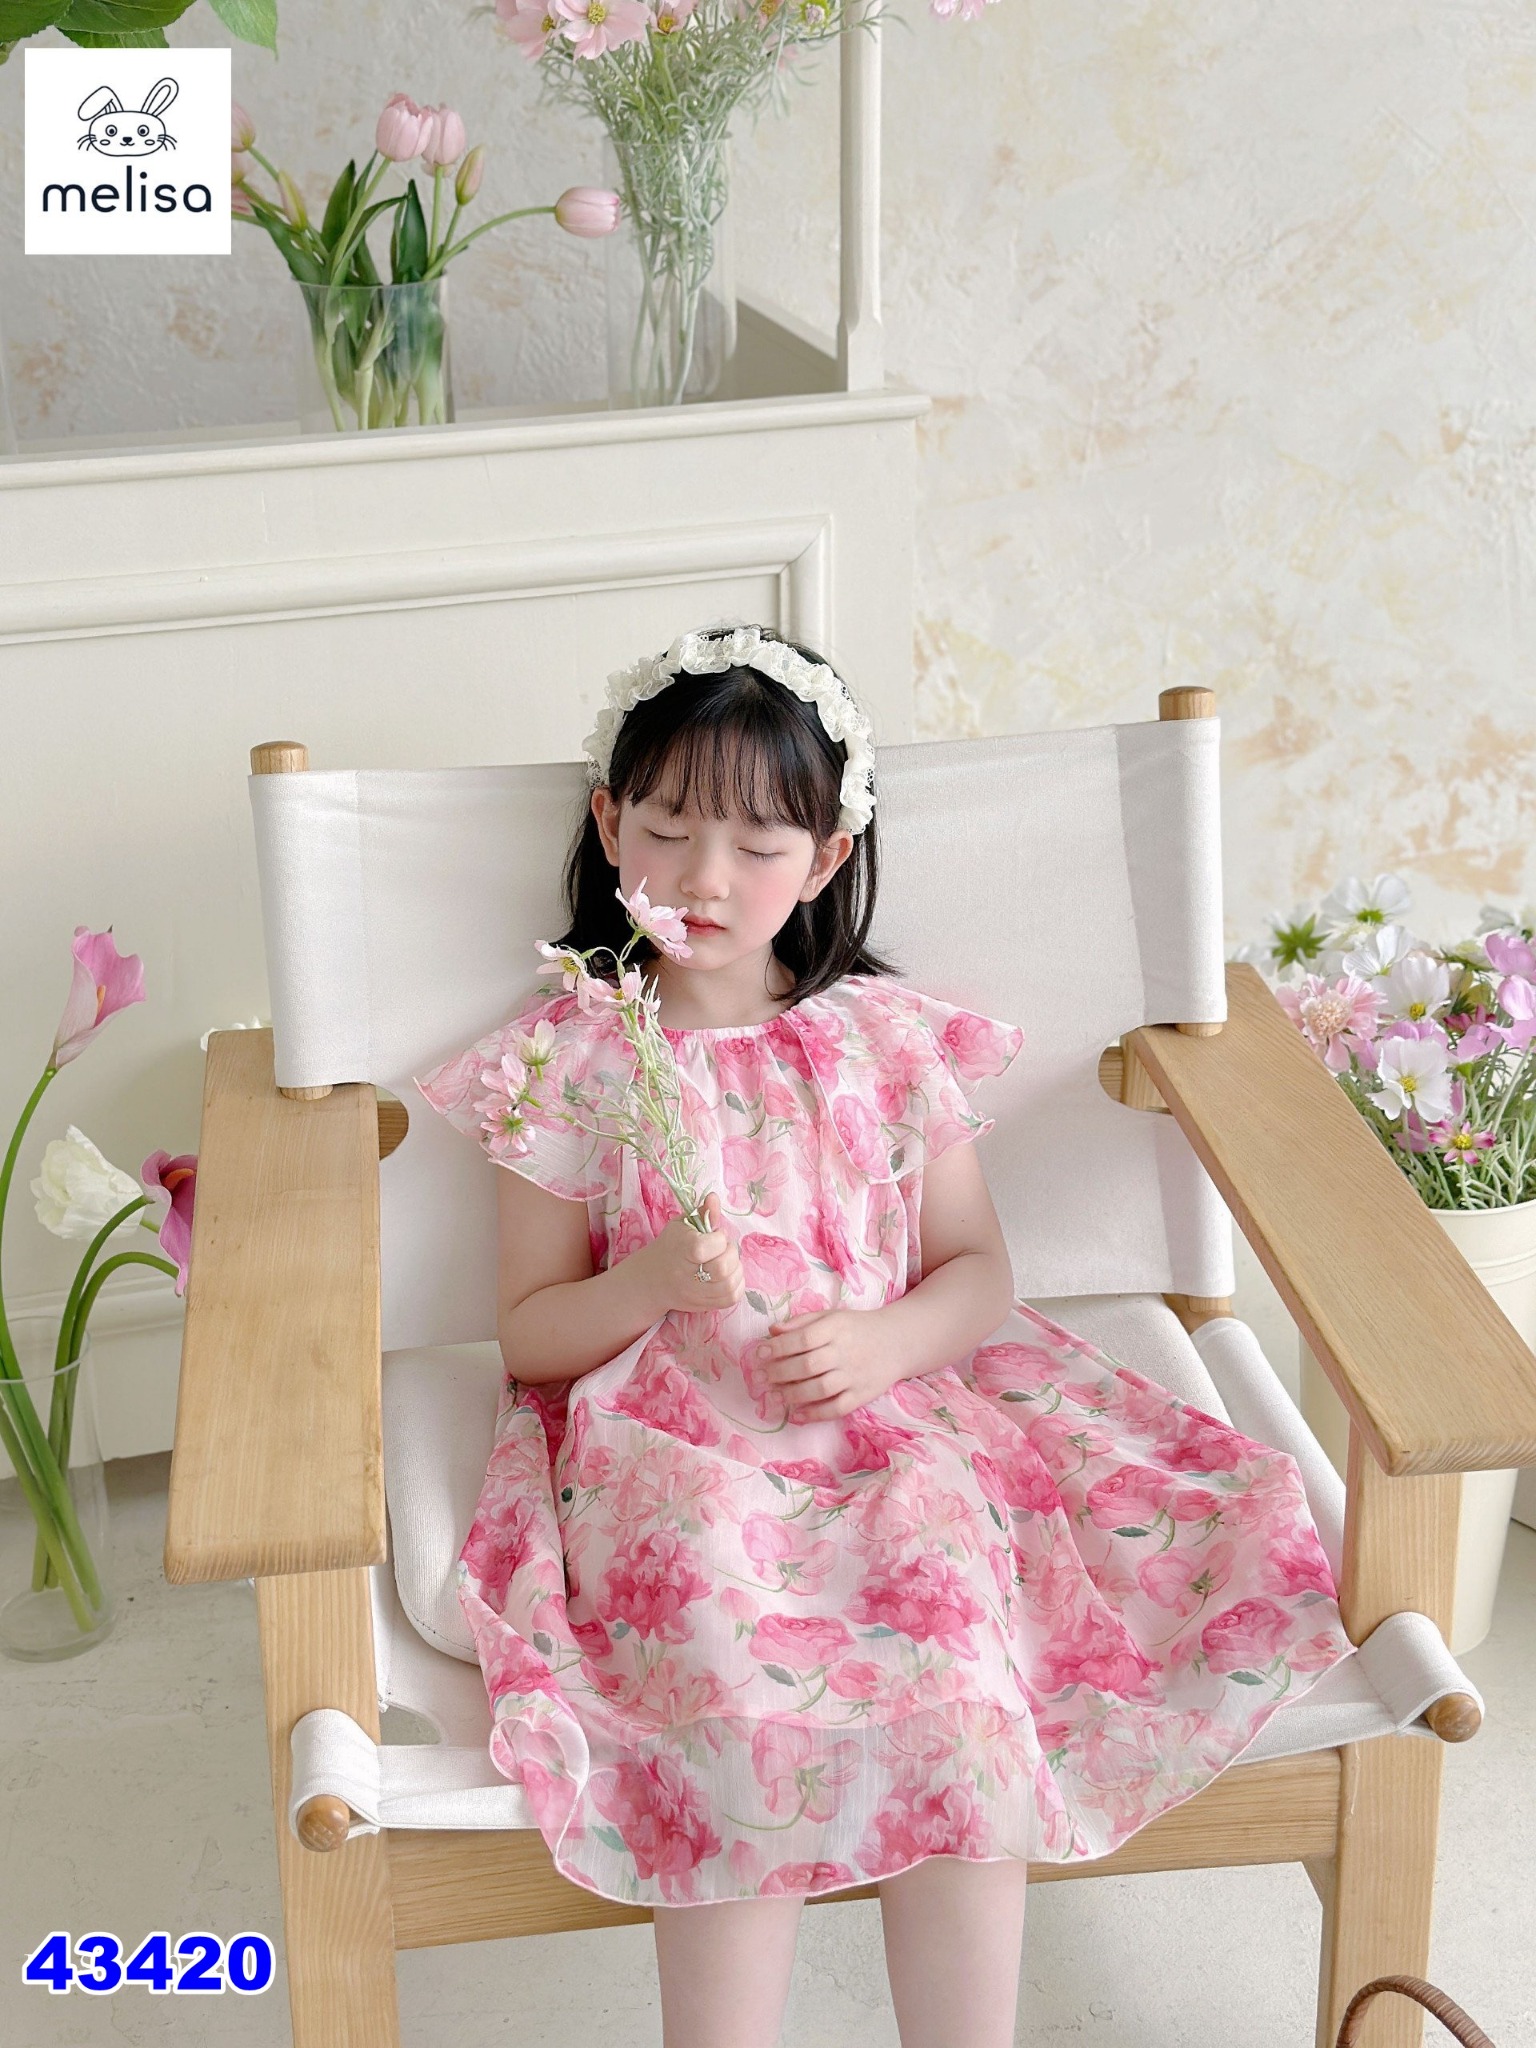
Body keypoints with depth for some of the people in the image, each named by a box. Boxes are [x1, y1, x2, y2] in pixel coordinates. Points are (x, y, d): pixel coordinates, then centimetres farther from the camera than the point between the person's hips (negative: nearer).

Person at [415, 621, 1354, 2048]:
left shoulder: (889, 1043, 7)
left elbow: (977, 1269, 10)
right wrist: (653, 1283, -15)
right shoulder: (568, 1061, 2)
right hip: (673, 1448, -1)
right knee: (744, 1714, -27)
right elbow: (528, 1332, 4)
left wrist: (885, 1341, -10)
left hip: (887, 1416, 2)